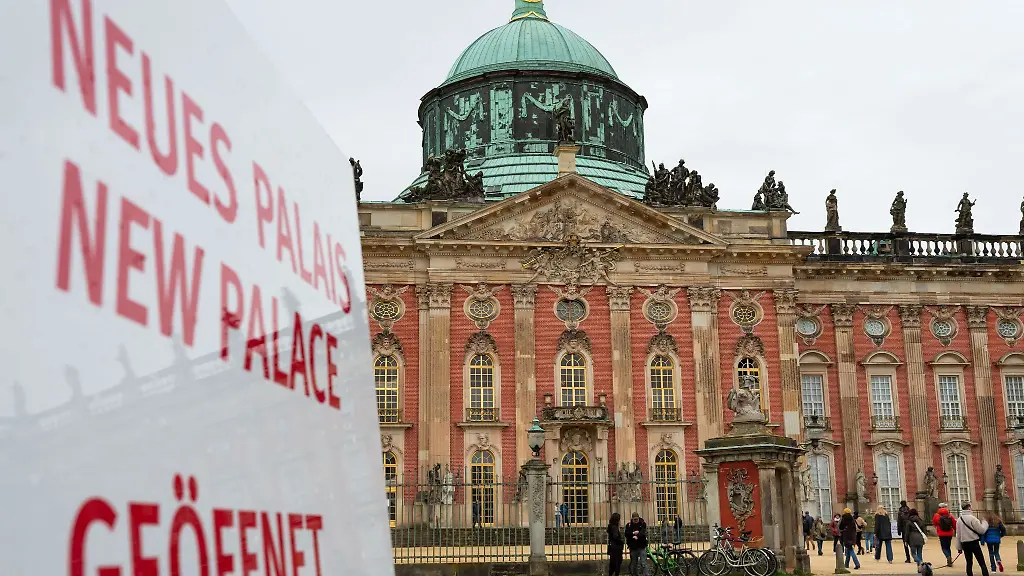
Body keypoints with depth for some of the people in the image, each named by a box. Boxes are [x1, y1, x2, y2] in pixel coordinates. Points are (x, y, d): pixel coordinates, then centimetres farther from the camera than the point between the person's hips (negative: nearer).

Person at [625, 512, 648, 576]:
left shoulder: (643, 524, 1)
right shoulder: (629, 525, 5)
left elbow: (643, 532, -14)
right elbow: (626, 534, -5)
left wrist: (637, 536, -30)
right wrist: (633, 533, -21)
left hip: (642, 546, -2)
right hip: (633, 547, 2)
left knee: (643, 563, -9)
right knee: (633, 563, 11)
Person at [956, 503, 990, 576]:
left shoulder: (959, 520, 4)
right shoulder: (972, 518, -14)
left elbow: (958, 535, 8)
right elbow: (981, 530, -10)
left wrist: (959, 547, 14)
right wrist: (984, 523, 9)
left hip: (964, 544, 5)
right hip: (974, 543, -5)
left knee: (969, 563, 13)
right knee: (982, 563, -1)